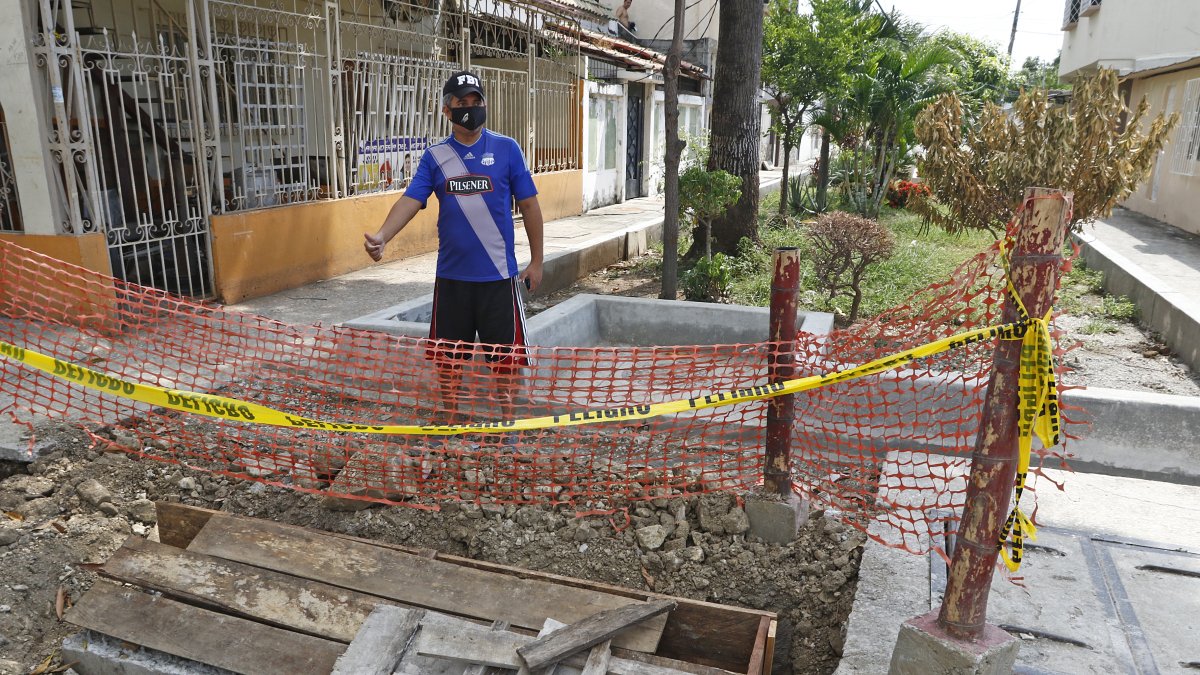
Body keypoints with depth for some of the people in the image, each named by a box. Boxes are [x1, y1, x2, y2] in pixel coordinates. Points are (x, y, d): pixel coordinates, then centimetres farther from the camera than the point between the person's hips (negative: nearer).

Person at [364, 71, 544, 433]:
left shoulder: (506, 149, -1)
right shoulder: (435, 156, 3)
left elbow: (529, 205, 2)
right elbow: (411, 200, -7)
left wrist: (536, 261, 3)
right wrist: (381, 236, -25)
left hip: (499, 273, -2)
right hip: (451, 274, 2)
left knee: (505, 348, 5)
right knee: (448, 349, 12)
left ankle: (506, 412, 25)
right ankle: (449, 412, 31)